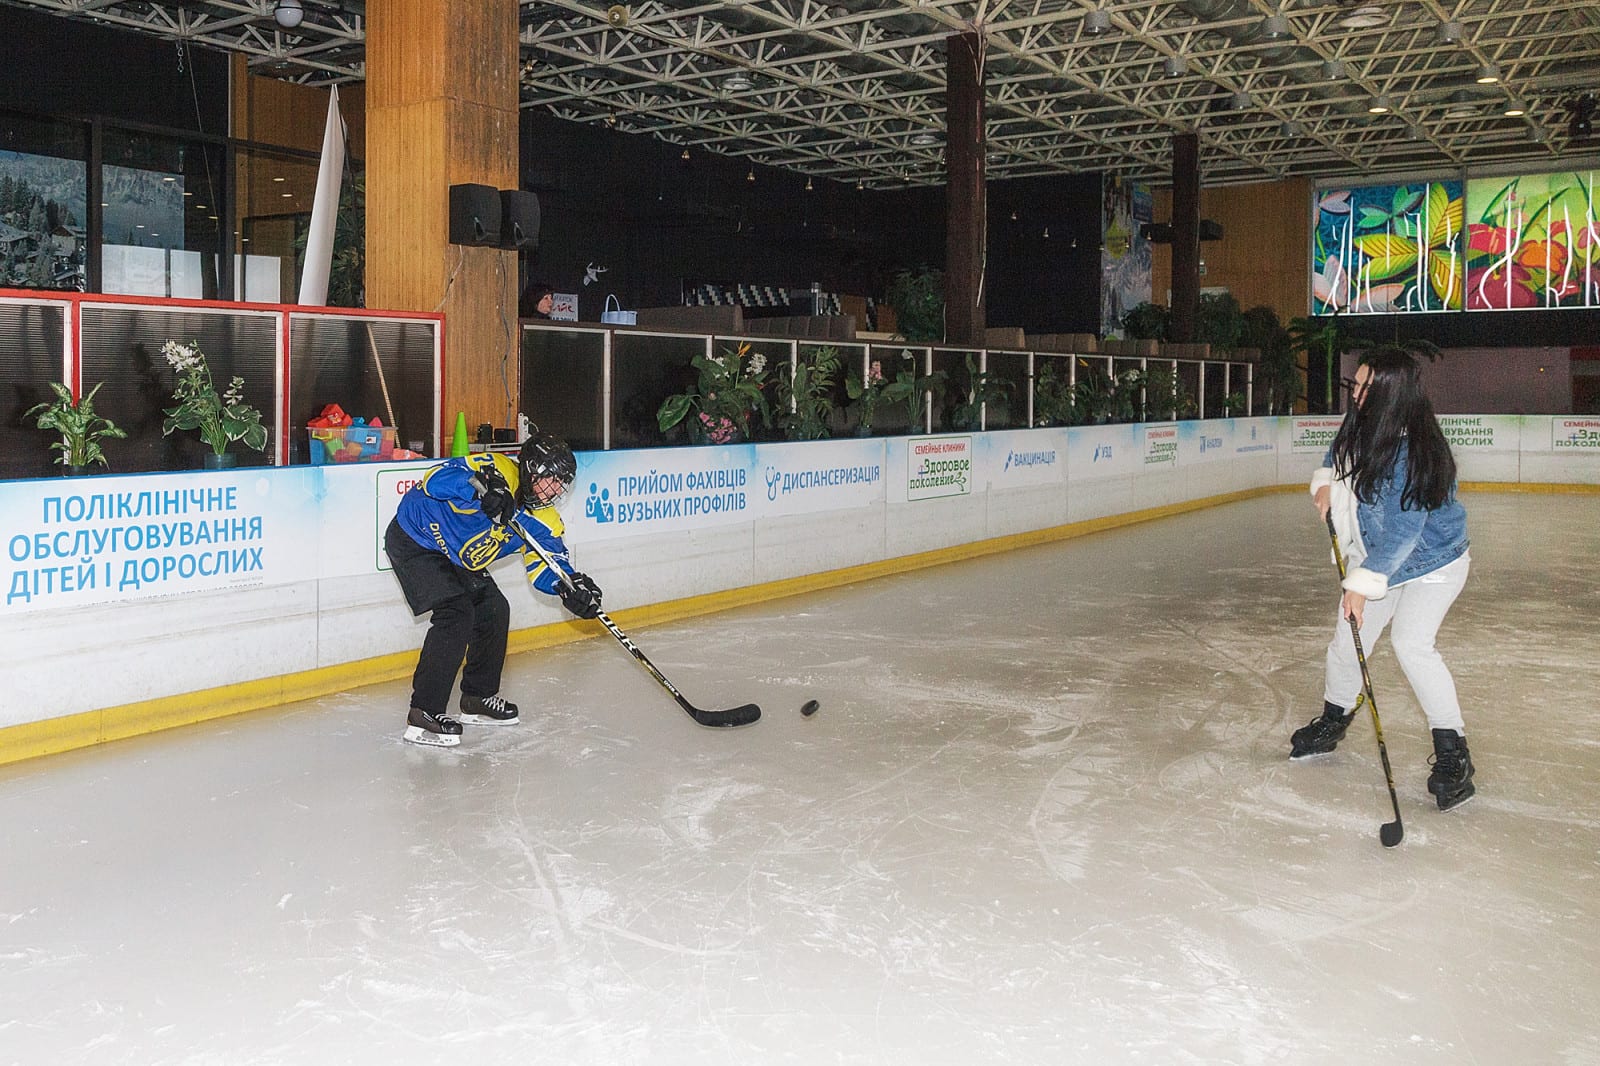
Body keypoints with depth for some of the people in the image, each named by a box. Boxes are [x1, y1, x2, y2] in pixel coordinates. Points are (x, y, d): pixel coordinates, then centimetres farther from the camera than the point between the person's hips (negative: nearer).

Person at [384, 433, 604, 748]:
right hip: (414, 540, -9)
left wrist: (569, 584, -28)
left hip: (455, 559, 9)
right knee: (457, 615, -20)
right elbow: (436, 478, -37)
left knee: (494, 610, 7)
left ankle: (479, 697, 25)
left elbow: (545, 564, -7)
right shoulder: (494, 469, -26)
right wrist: (479, 488, -53)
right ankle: (424, 714, -16)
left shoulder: (542, 518, -3)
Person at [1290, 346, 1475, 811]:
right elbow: (1339, 456, 17)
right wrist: (1326, 484, -4)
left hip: (1431, 563, -8)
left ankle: (1452, 751, -11)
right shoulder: (1363, 425, -7)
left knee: (1411, 642, -23)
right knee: (1347, 639, 10)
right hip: (1376, 559, 8)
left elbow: (1401, 533, -30)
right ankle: (1332, 721, 34)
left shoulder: (1412, 452, -30)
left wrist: (1363, 583, -28)